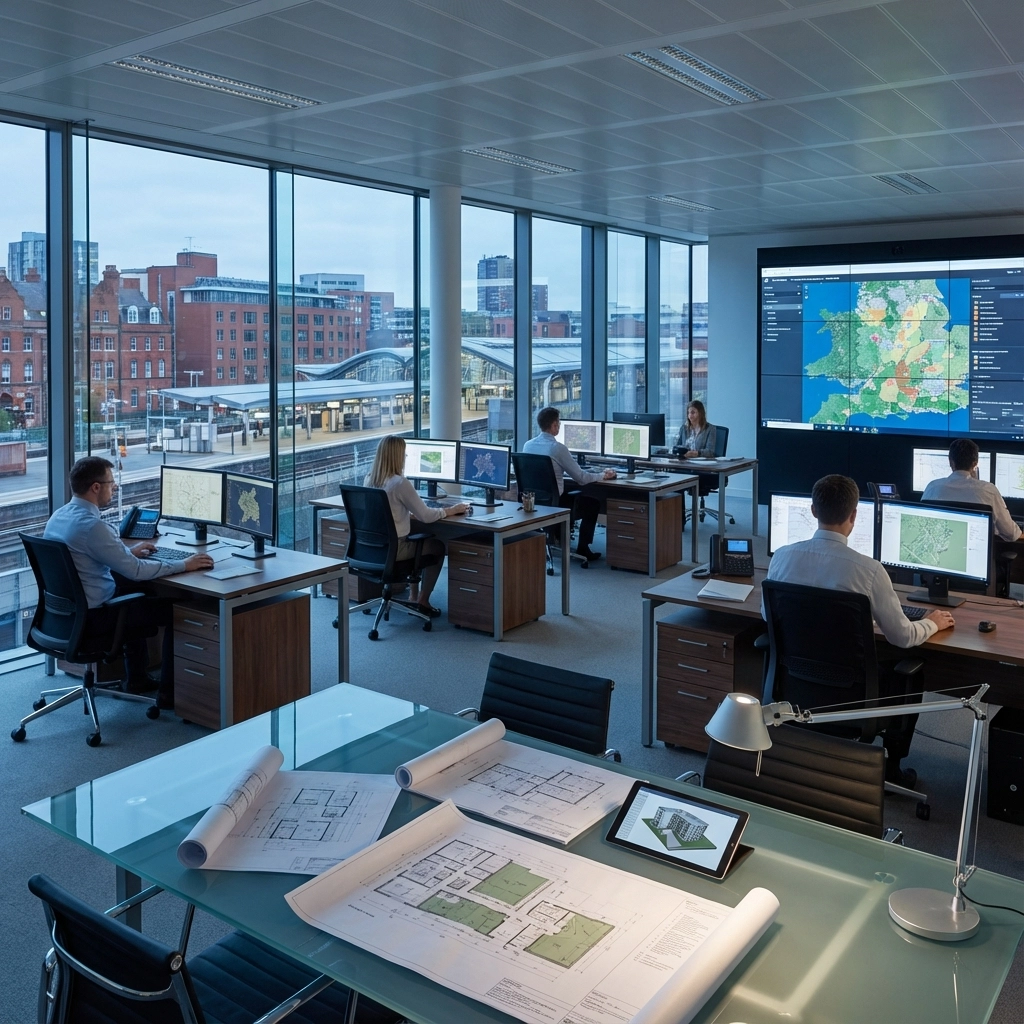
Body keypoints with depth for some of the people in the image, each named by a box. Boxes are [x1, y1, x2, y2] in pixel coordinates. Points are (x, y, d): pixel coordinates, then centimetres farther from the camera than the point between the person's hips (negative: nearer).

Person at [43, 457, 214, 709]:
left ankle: (137, 676, 37)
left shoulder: (59, 516, 3)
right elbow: (136, 570, -25)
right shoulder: (92, 525, -27)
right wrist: (184, 564, -14)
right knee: (175, 608, 2)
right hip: (91, 616, -9)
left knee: (132, 587, 32)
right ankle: (169, 692, 10)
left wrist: (128, 551, 22)